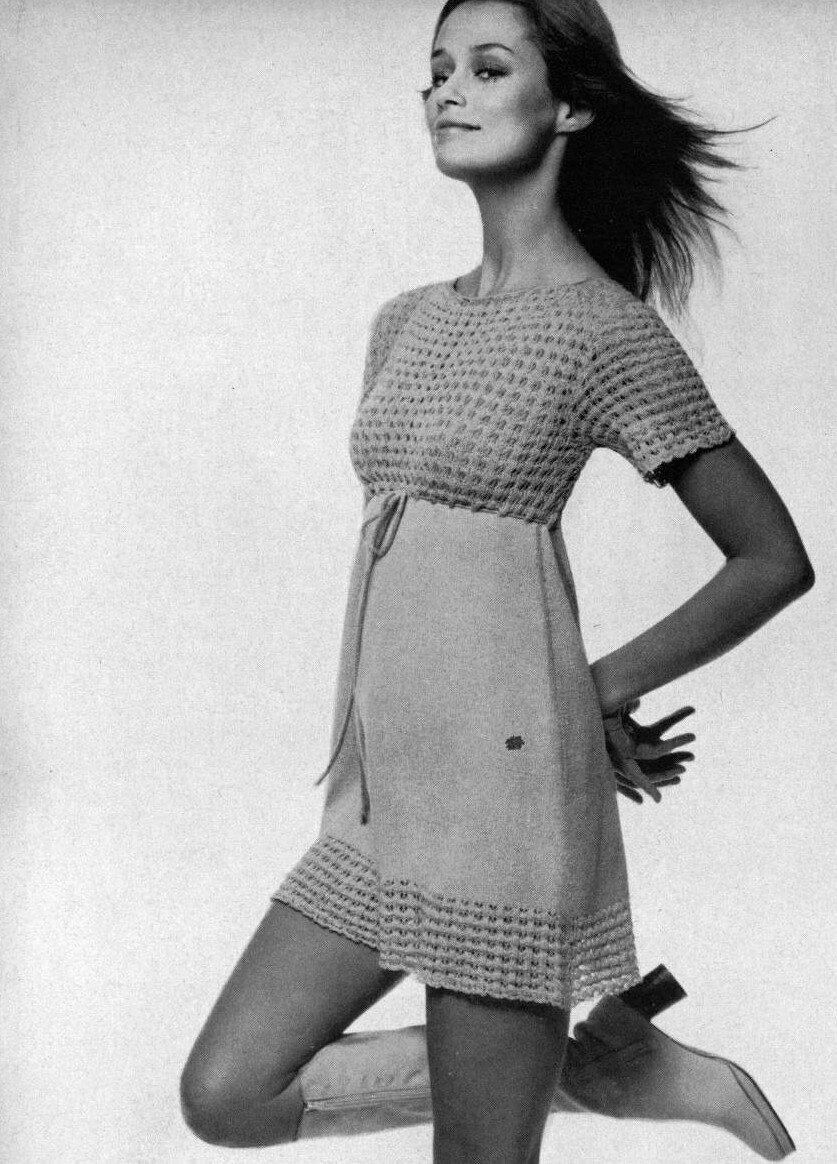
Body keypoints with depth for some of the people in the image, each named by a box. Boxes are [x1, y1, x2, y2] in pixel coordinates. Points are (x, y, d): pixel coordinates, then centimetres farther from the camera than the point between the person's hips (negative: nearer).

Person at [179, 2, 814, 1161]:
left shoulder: (609, 329, -7)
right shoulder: (406, 323, 13)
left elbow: (775, 557, -3)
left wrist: (605, 686, -2)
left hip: (500, 773, -7)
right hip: (386, 784, 8)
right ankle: (598, 1061, 16)